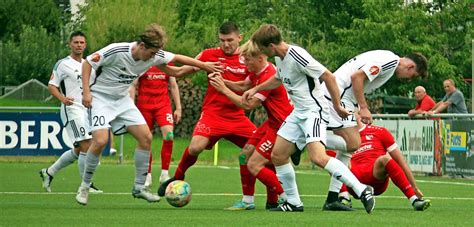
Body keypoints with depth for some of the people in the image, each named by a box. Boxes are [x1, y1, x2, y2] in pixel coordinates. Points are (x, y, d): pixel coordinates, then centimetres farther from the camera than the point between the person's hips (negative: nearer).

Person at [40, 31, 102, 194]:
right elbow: (51, 85, -8)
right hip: (72, 109, -8)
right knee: (86, 145, -16)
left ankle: (49, 172, 25)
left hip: (86, 110, 8)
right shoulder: (63, 64, -5)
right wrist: (63, 98, -24)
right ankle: (87, 185, -10)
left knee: (78, 151, 11)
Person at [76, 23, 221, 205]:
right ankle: (84, 186, -7)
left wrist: (204, 65, 11)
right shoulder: (116, 51, -27)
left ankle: (139, 187, 8)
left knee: (145, 137, -4)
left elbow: (177, 58, 8)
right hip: (100, 97, -6)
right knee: (100, 140, -25)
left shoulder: (155, 56, -9)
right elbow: (88, 63, -16)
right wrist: (86, 91, -20)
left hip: (122, 99, 6)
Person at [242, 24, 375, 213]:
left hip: (314, 110, -10)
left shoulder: (296, 56, -21)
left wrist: (337, 105, -15)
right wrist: (256, 89, 31)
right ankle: (293, 203, 18)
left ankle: (362, 190, -25)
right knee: (278, 155, 7)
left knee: (318, 157, -27)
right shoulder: (279, 58, 9)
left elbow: (328, 76, -19)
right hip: (298, 113, 10)